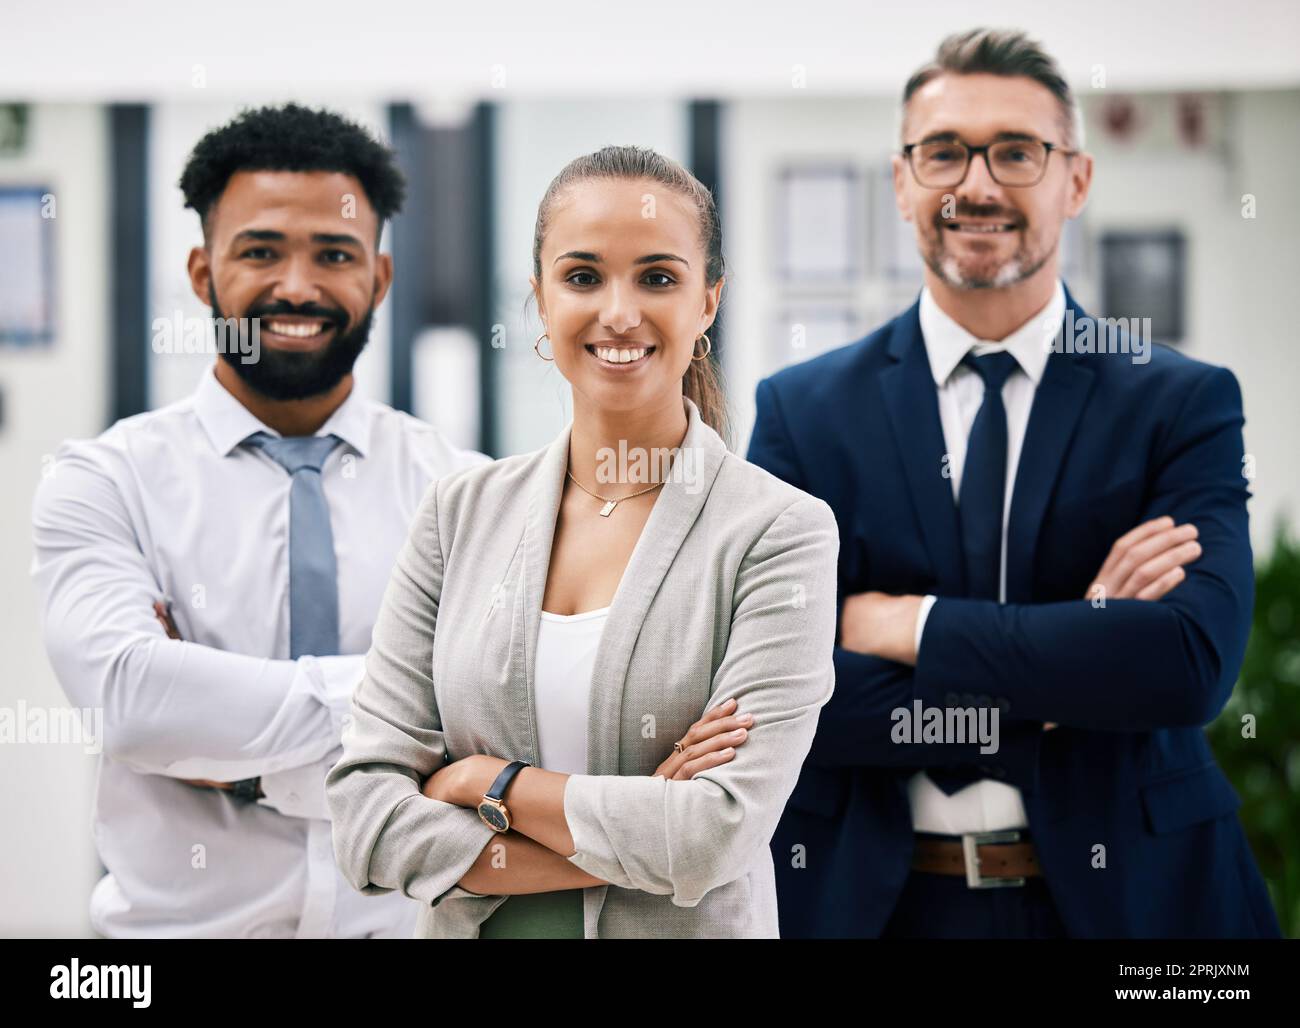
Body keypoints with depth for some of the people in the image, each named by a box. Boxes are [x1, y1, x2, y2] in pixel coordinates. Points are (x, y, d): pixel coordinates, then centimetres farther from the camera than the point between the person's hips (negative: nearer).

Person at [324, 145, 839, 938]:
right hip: (473, 929, 3)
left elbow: (719, 836, -21)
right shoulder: (462, 513, -2)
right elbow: (366, 812, -9)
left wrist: (491, 781, -12)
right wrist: (626, 846, -17)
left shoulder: (780, 531, -12)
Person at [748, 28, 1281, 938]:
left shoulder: (1183, 404, -3)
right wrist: (1084, 646, -17)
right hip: (868, 898, 0)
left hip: (1118, 894, 0)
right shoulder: (803, 411, -1)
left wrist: (910, 624, -16)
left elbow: (1194, 660, -18)